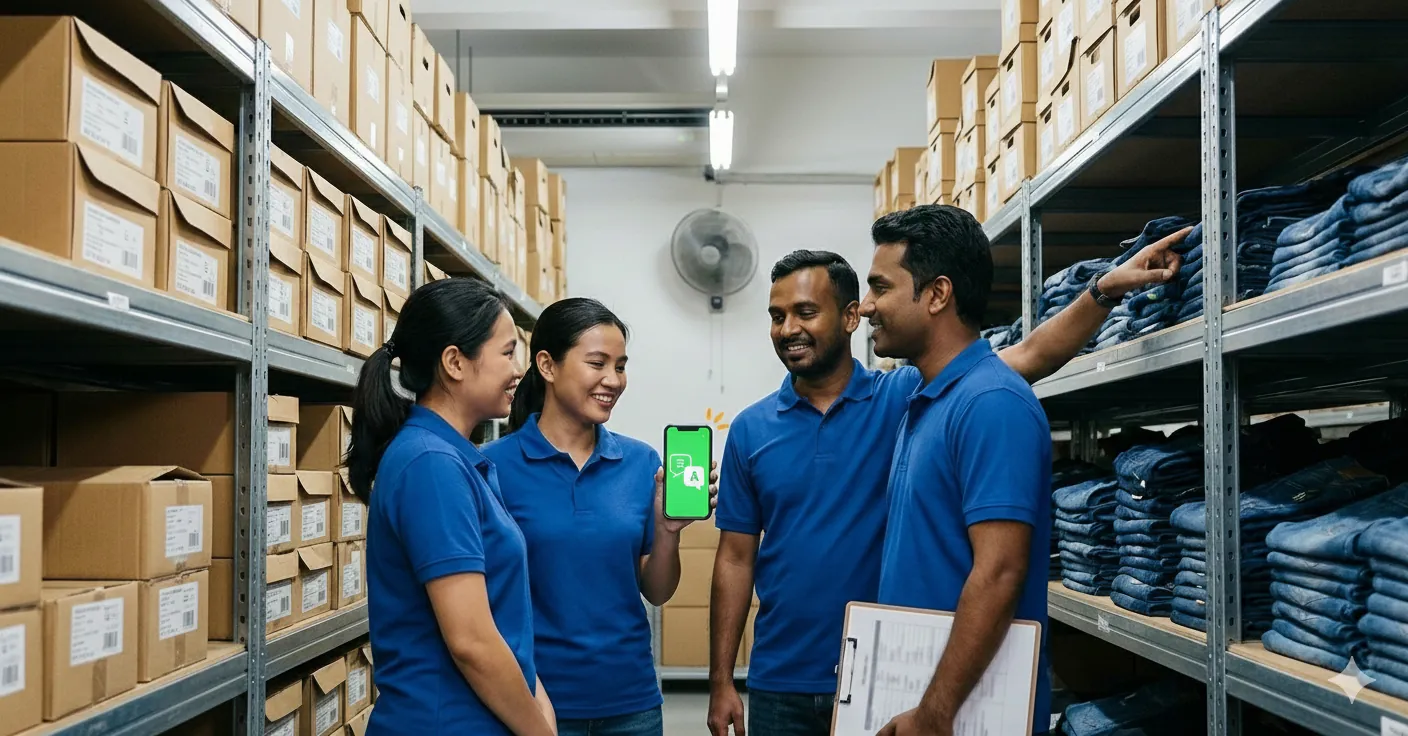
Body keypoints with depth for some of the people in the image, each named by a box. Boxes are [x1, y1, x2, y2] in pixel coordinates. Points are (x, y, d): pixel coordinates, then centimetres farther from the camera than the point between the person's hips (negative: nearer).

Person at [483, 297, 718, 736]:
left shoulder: (642, 462, -1)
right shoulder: (495, 466, -10)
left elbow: (656, 594, 2)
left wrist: (667, 529, -15)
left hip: (631, 700, 3)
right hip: (538, 699, -3)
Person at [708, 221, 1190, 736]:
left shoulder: (904, 398, -4)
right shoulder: (751, 428, 2)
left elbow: (1029, 357, -12)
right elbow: (736, 558, 3)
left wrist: (1107, 288, -24)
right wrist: (721, 681, 1)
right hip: (780, 687, 2)